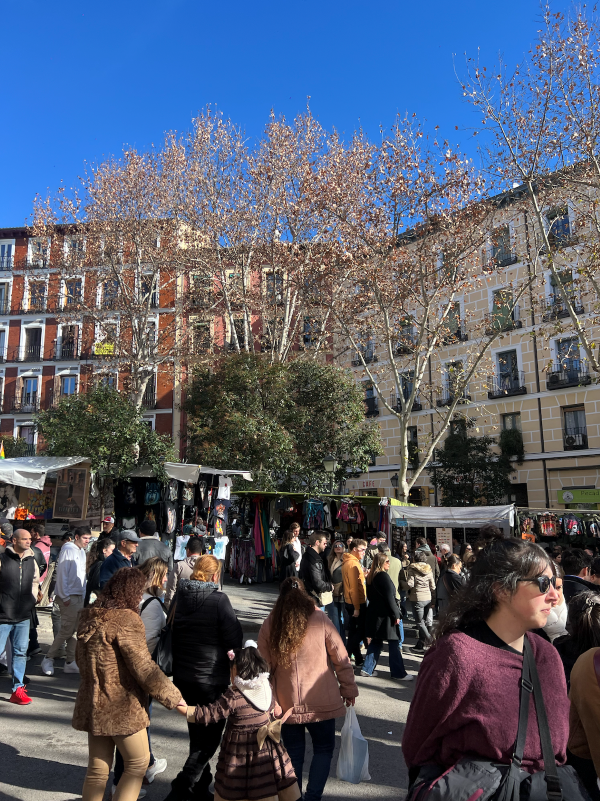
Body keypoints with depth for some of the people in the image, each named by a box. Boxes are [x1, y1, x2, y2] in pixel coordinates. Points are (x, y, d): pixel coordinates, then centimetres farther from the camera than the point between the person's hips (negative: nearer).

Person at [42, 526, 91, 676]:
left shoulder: (82, 552, 14)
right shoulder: (68, 550, -11)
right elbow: (62, 573, -15)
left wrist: (83, 595, 13)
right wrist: (65, 596, -16)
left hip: (79, 596, 8)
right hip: (68, 597, -8)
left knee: (74, 630, 9)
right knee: (67, 630, -6)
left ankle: (70, 662, 15)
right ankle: (48, 659, 9)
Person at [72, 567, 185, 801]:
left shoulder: (89, 616, 4)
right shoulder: (126, 620, -22)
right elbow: (143, 669, -22)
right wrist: (173, 697, -13)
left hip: (92, 704, 8)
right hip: (121, 707, -8)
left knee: (98, 768, 17)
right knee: (138, 762, 11)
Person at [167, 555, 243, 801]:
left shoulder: (179, 597, -2)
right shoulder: (218, 600, -19)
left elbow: (171, 631, 8)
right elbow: (235, 639, -16)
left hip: (182, 677, 7)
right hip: (212, 679, -7)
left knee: (197, 734, 22)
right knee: (210, 738, 8)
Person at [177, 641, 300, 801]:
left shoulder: (233, 697, -20)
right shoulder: (268, 687, -4)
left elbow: (209, 714, -16)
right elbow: (275, 709, 12)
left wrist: (185, 709, -6)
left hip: (239, 754, -5)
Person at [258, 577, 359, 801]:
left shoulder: (269, 625, -3)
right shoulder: (320, 619, -8)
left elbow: (264, 666, 2)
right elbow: (341, 659, -5)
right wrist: (348, 689, 5)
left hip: (286, 703, 2)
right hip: (321, 701, -1)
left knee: (293, 753, 17)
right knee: (324, 748, 16)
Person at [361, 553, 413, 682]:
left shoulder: (371, 577, 10)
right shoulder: (383, 576, -16)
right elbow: (390, 597, -18)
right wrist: (396, 615, -13)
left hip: (374, 613, 9)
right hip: (385, 614, -9)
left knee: (375, 642, 15)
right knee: (394, 643, 0)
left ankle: (368, 669, 17)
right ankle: (398, 673, 5)